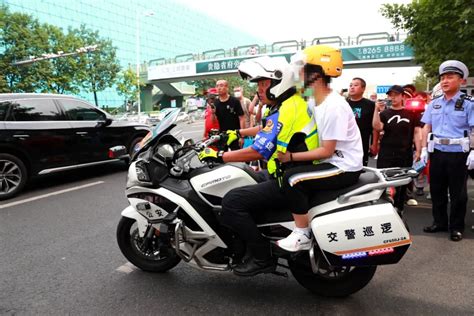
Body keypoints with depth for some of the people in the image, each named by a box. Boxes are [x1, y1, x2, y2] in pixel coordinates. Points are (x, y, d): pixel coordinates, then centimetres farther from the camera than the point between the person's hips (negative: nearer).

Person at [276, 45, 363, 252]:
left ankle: (303, 236, -8)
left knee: (292, 179, -22)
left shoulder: (334, 107, -23)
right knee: (294, 175, 10)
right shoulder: (313, 101, 7)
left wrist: (291, 156, -21)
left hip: (345, 167, -10)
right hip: (331, 162, 10)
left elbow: (326, 151, -22)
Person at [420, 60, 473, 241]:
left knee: (458, 193, 5)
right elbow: (427, 127, 13)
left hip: (458, 154, -5)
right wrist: (424, 149, 6)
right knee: (437, 190, 12)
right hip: (437, 152, 5)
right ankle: (439, 222, 27)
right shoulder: (434, 103, 10)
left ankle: (456, 227, 18)